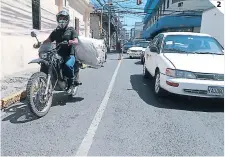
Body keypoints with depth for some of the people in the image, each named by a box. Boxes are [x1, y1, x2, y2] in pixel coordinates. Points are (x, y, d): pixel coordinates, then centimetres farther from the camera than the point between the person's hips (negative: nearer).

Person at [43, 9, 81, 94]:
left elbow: (76, 41, -6)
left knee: (68, 65, -34)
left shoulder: (71, 30, 9)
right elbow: (48, 40, 12)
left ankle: (71, 84, -14)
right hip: (58, 55, 5)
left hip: (69, 55, -5)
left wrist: (71, 42, -28)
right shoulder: (56, 31, 21)